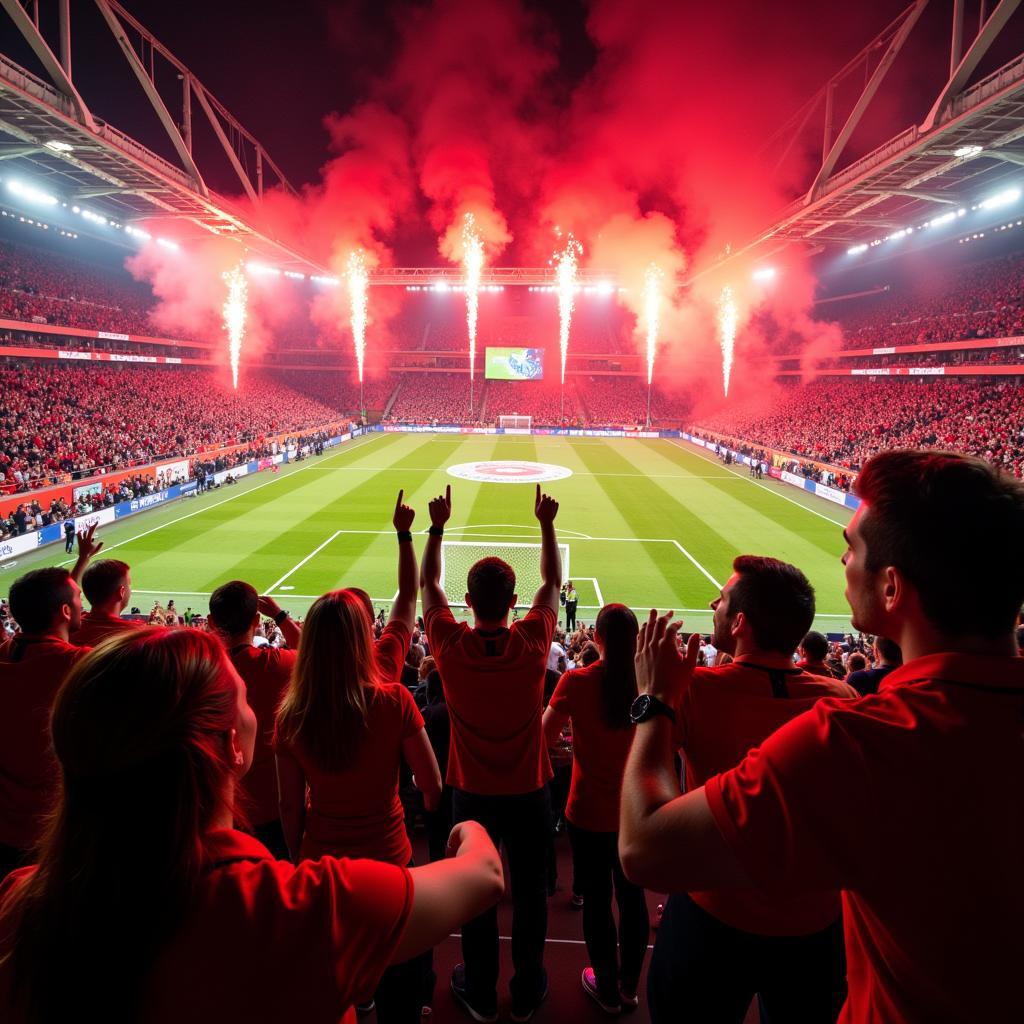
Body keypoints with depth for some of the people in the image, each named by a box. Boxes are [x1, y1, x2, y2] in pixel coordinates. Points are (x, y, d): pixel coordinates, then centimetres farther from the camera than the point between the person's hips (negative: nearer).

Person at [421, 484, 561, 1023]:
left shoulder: (451, 646, -19)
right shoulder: (532, 643, -19)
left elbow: (427, 584, -3)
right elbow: (553, 582, -2)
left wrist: (437, 526, 1)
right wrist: (546, 523, 3)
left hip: (473, 792, 0)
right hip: (529, 791, 0)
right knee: (529, 892, 17)